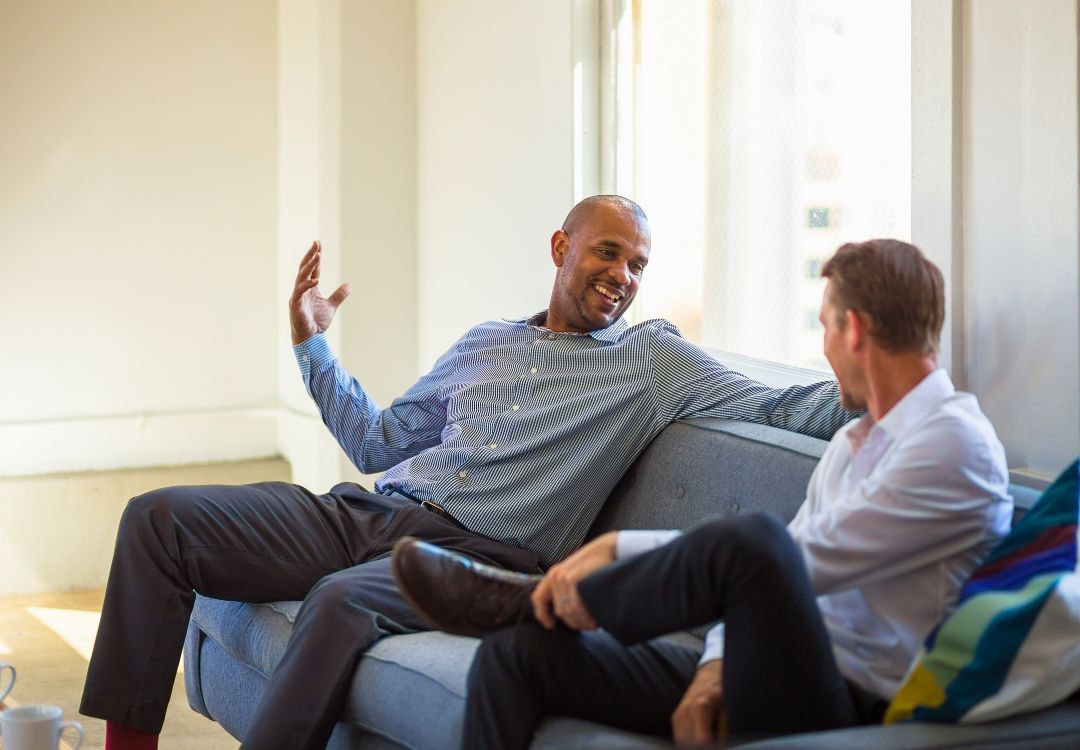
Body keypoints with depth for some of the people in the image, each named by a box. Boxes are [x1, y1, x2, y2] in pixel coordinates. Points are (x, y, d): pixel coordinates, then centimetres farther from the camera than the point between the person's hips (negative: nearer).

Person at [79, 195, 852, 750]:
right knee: (159, 517, -9)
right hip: (368, 514, 6)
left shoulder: (652, 357, 10)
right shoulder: (486, 343, 23)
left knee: (342, 602, -39)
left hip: (474, 553, -5)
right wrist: (313, 344, 27)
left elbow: (783, 408, 0)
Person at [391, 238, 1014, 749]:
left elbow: (800, 559, -20)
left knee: (750, 541, -36)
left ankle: (535, 600, -12)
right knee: (517, 654, -3)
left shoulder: (956, 444, -10)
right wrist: (717, 665, -4)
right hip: (763, 680, 9)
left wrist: (617, 547, -16)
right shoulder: (854, 441, 21)